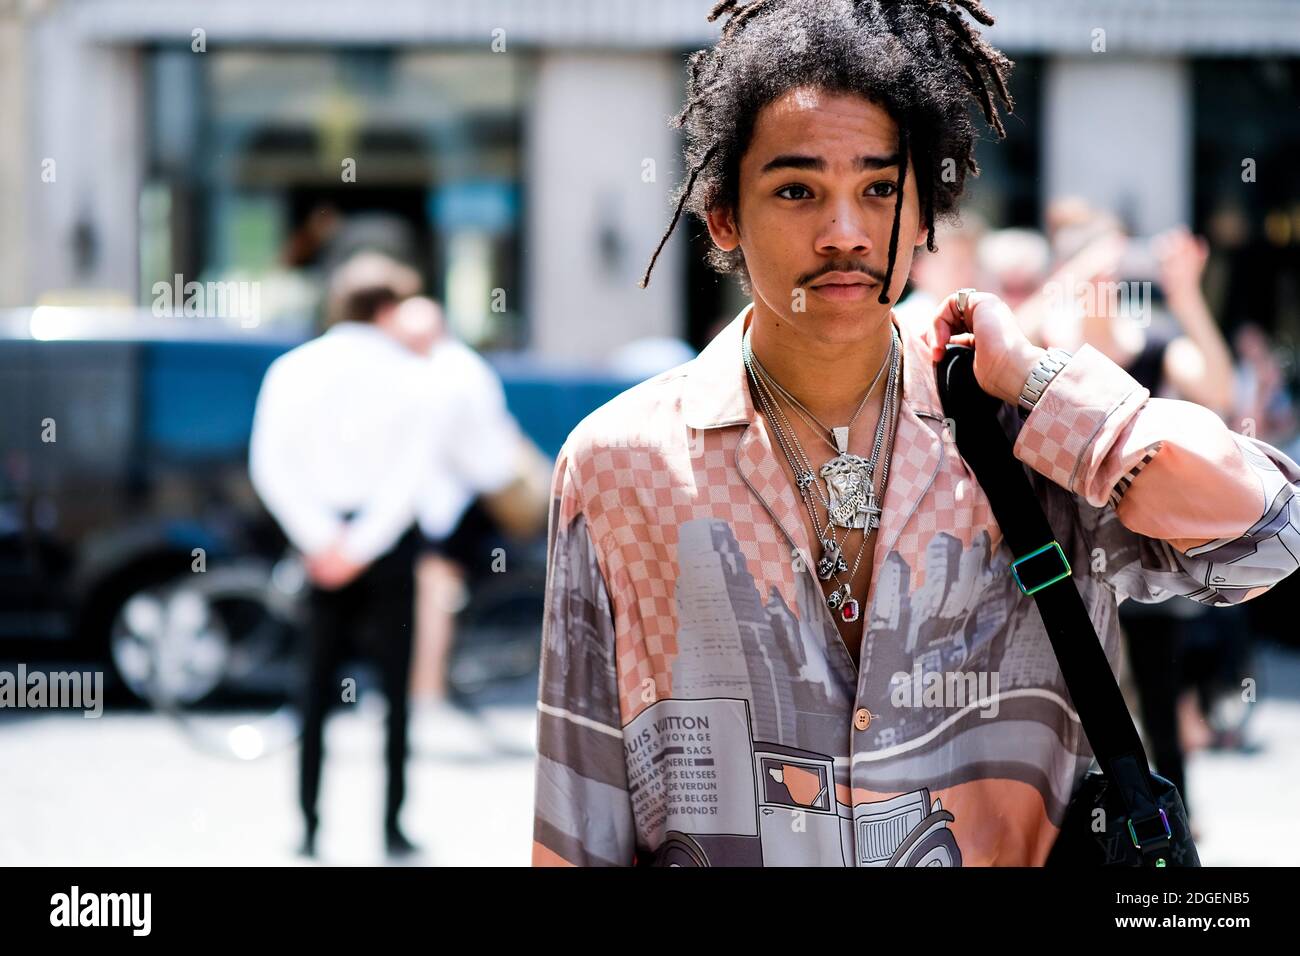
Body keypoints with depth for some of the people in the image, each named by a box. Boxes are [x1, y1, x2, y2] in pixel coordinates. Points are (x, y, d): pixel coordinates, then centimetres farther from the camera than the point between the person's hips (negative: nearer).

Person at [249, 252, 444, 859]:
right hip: (385, 539, -3)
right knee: (394, 685, 3)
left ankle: (310, 826, 7)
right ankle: (392, 826, 0)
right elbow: (411, 473, -13)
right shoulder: (410, 377, -4)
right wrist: (361, 546, -13)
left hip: (321, 538, 3)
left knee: (317, 688, 10)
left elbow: (269, 466, -6)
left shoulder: (292, 370, 3)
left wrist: (320, 540, -10)